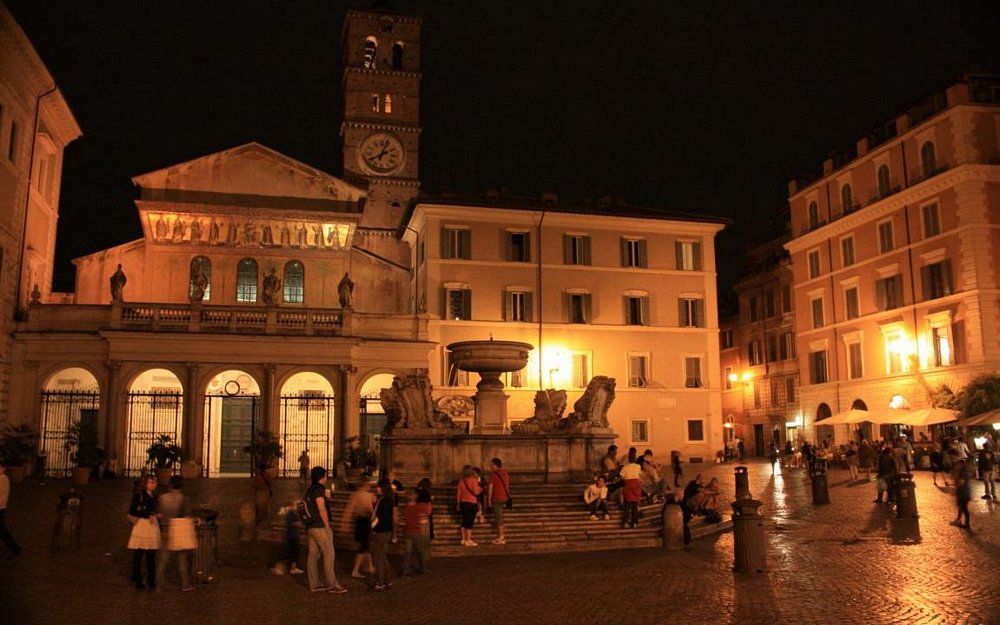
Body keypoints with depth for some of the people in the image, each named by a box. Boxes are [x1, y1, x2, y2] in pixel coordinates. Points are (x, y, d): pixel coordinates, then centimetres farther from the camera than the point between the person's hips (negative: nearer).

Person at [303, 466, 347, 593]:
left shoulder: (310, 490, 14)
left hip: (311, 527, 9)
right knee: (329, 554, -5)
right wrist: (328, 526, -12)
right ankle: (332, 585, -4)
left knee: (313, 555, 9)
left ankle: (314, 584, 13)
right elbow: (322, 510, -16)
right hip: (320, 527, -9)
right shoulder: (319, 490, -14)